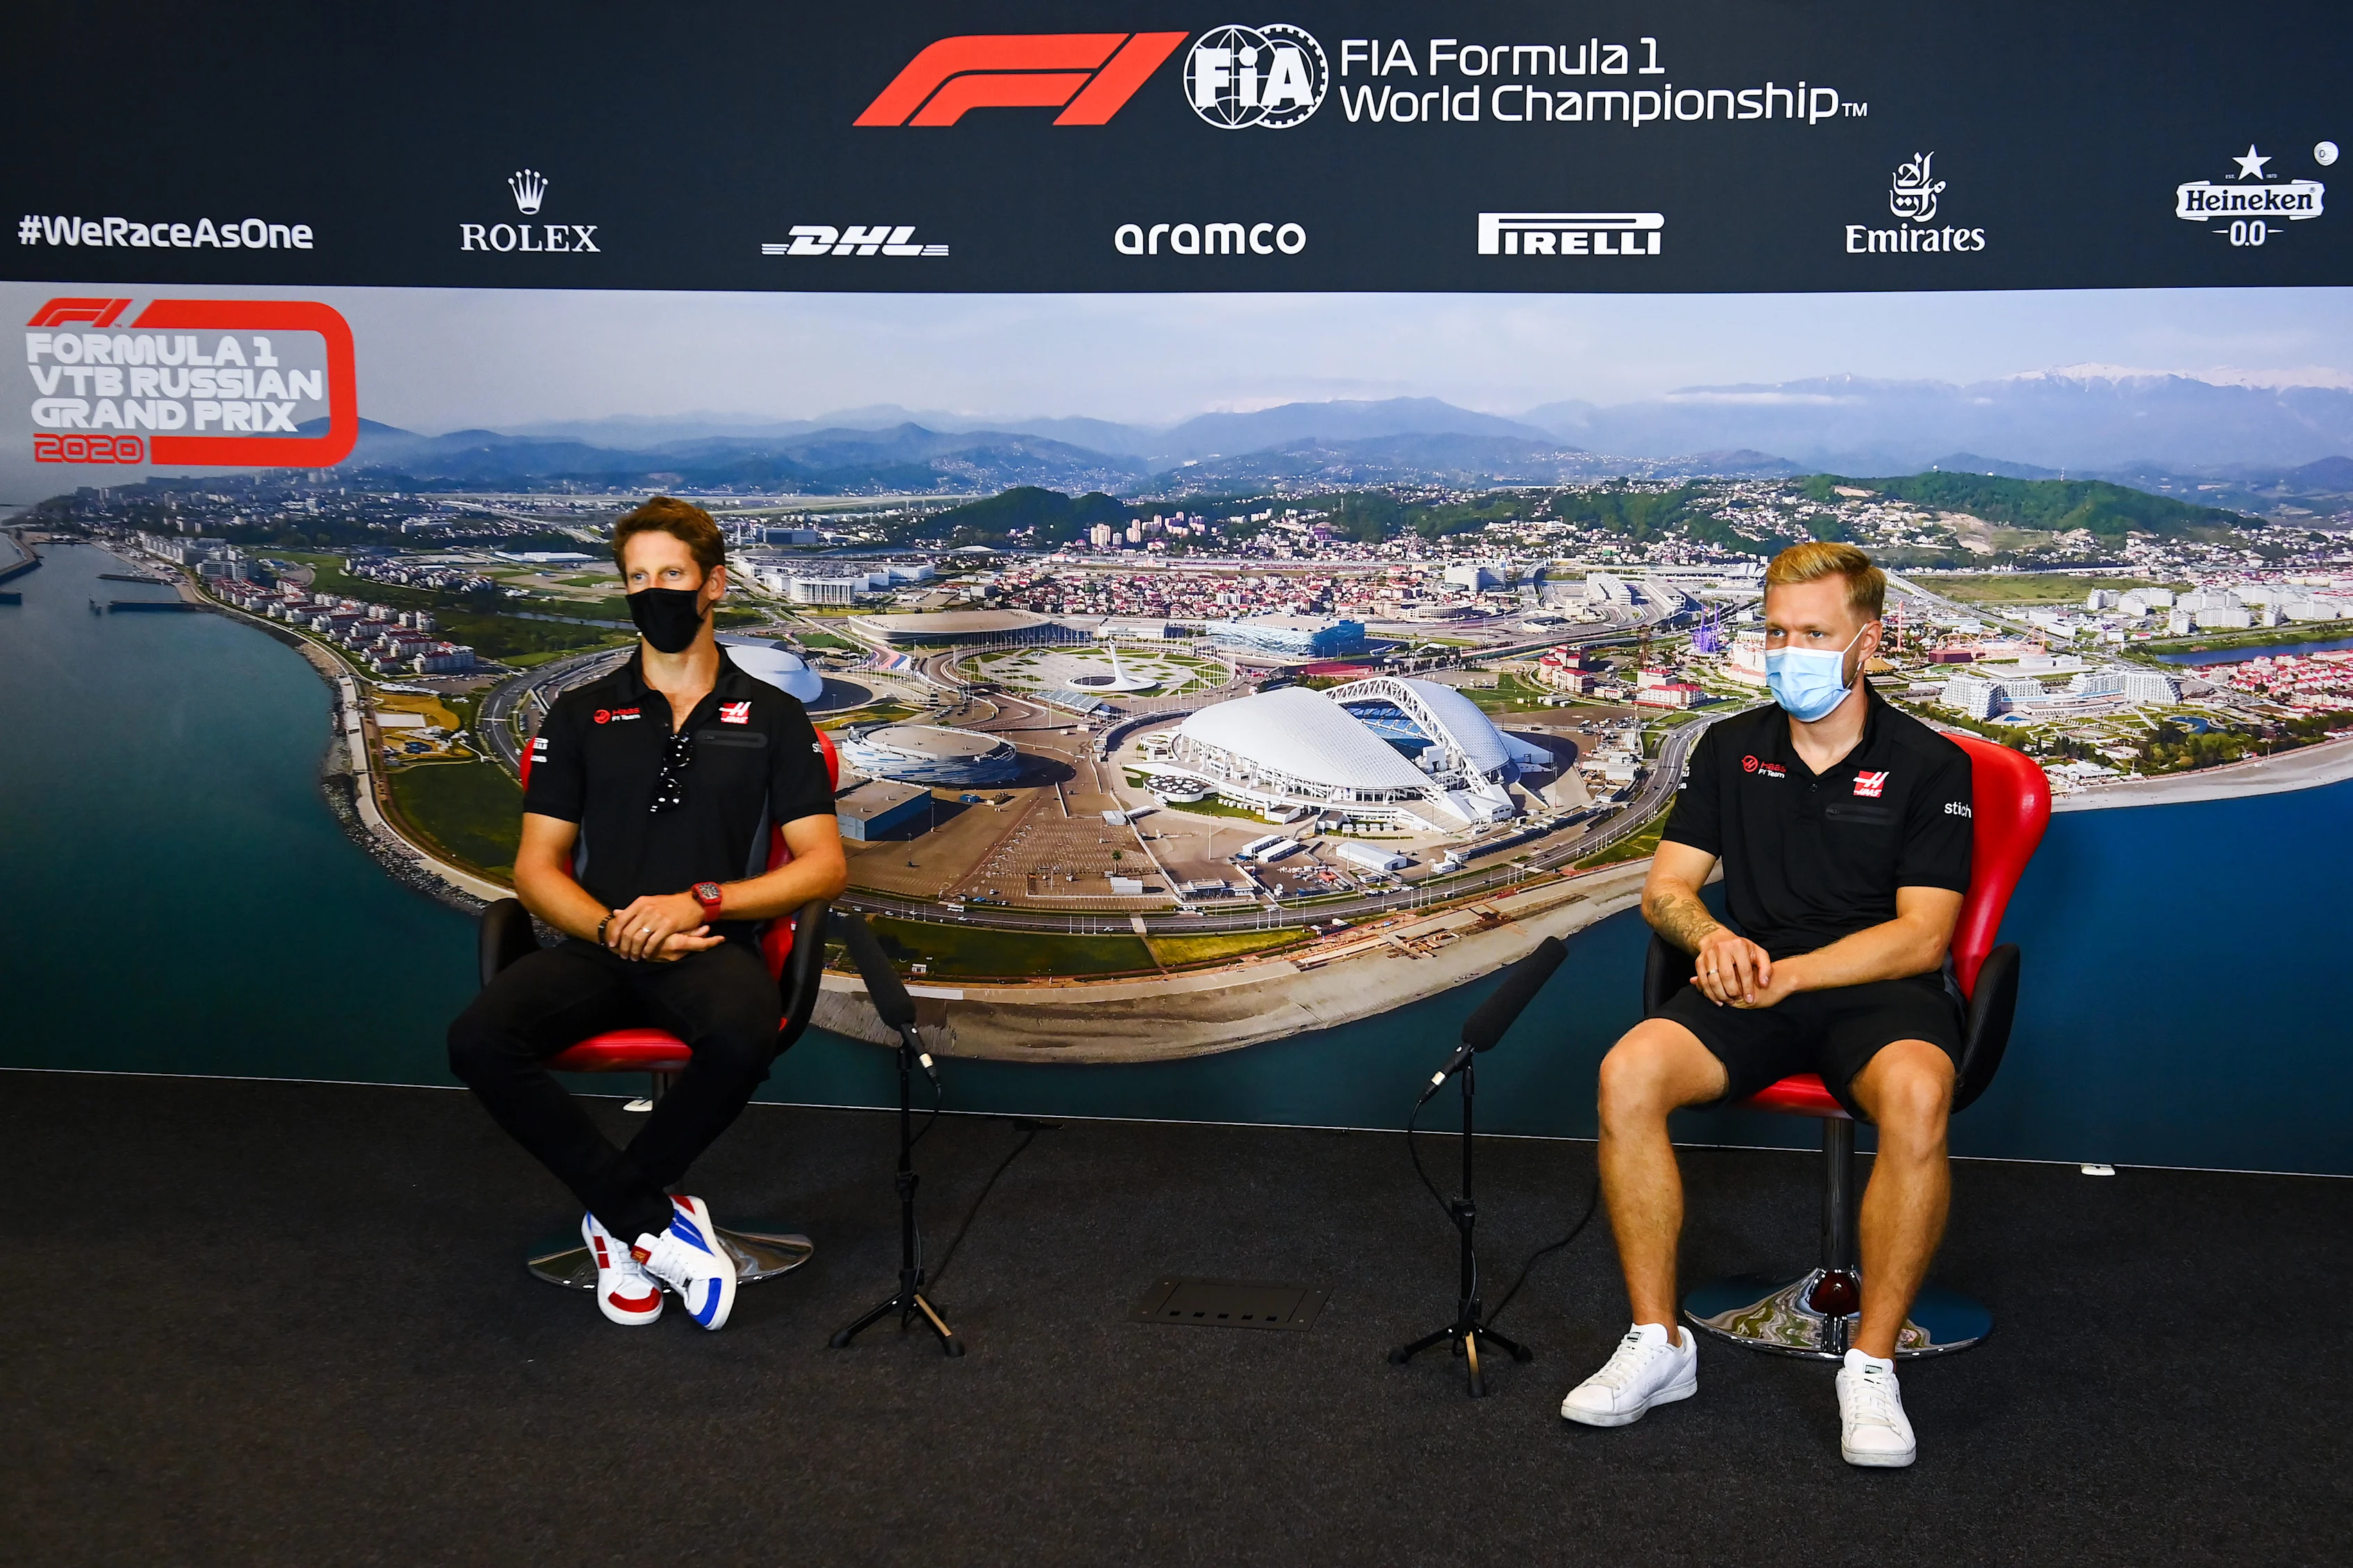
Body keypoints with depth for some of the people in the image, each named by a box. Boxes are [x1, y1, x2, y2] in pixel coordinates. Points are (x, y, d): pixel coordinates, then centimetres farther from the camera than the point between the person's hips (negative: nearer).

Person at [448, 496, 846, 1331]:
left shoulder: (771, 718, 13)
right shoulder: (582, 715, 17)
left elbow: (824, 866, 5)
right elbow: (537, 868, 12)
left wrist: (700, 901, -10)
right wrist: (615, 929, -10)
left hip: (712, 947, -2)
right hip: (598, 944, 2)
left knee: (742, 1036, -38)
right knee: (479, 1040, -29)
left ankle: (616, 1213, -12)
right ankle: (654, 1222, -18)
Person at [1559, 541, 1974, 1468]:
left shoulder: (1929, 766, 0)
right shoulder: (1733, 748, 13)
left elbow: (1920, 935, -7)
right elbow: (1665, 887, 11)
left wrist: (1787, 973, -18)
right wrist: (1715, 938, -13)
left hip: (1878, 993, -3)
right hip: (1752, 993, 3)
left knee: (1915, 1095, -38)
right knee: (1628, 1071, -27)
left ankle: (1873, 1365, -24)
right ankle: (1657, 1343, -16)